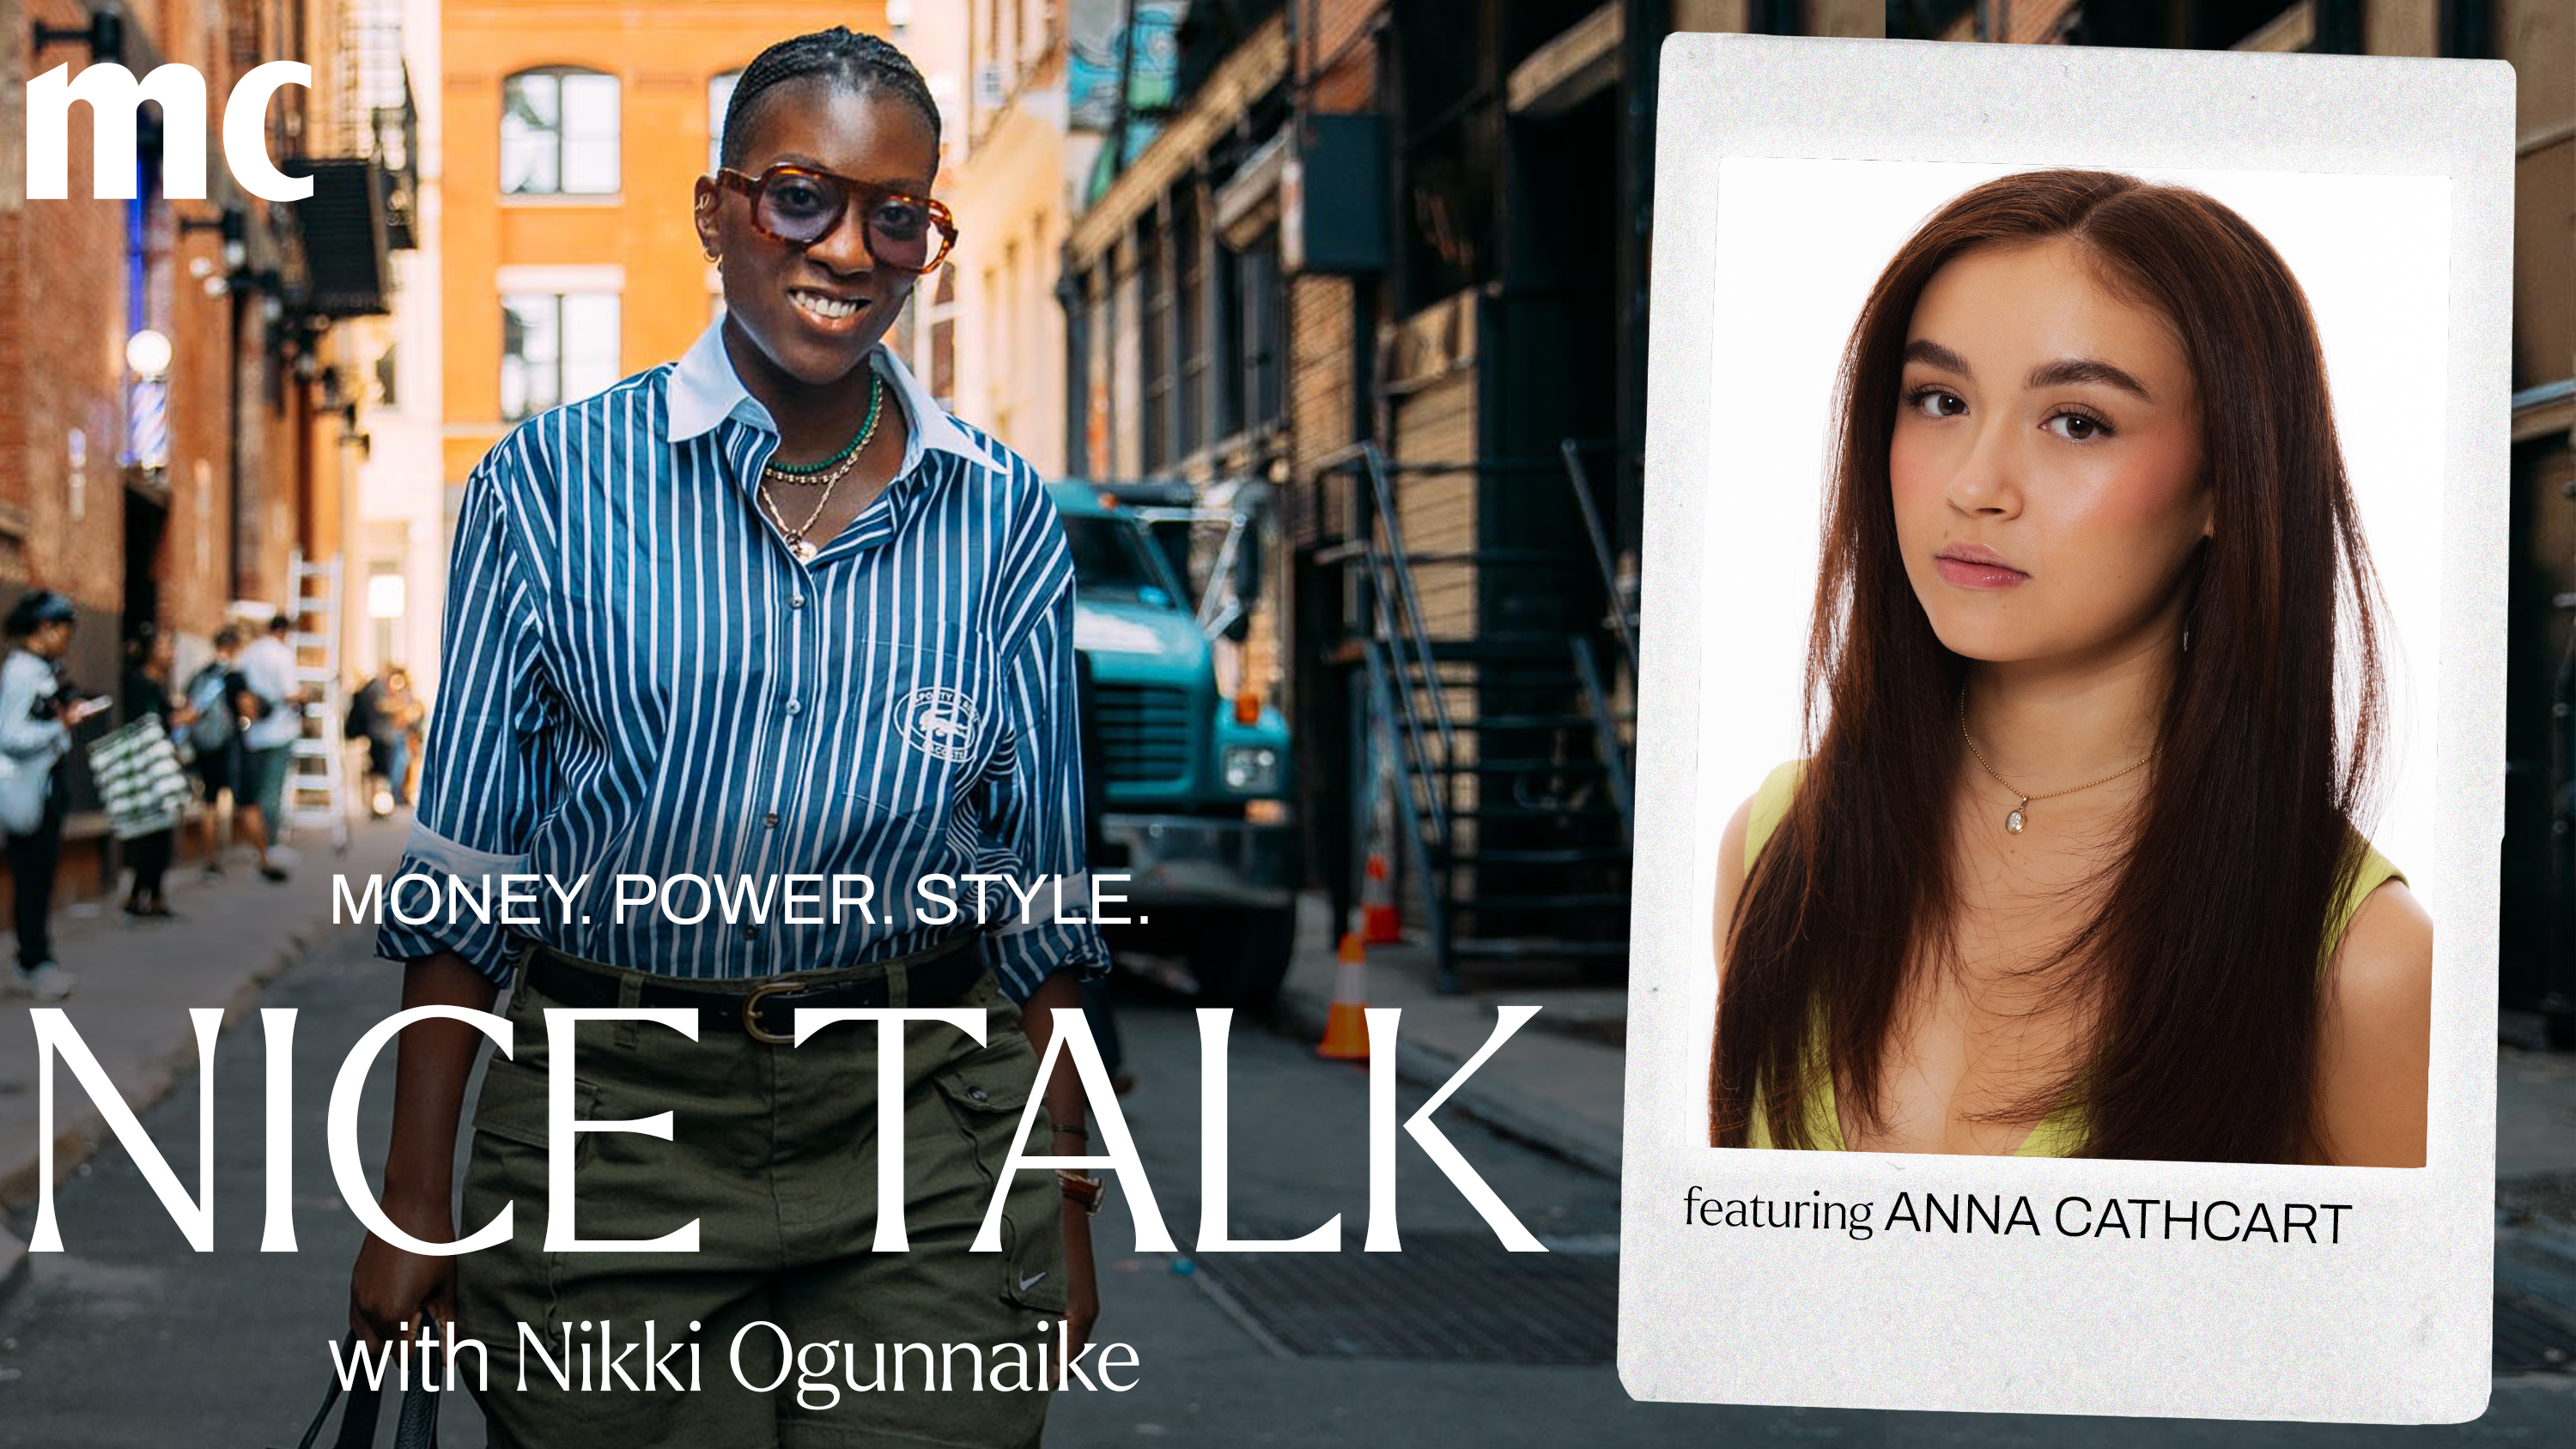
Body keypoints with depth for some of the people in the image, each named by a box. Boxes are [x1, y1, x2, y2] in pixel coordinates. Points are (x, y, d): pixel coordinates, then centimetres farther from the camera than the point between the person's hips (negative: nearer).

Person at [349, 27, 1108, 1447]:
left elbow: (1041, 898, 9)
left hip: (920, 1132, 1)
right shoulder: (551, 483, 0)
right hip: (608, 1118, -1)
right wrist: (413, 1203, 0)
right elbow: (462, 867, 2)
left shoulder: (1003, 519, 5)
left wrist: (1064, 1212, 9)